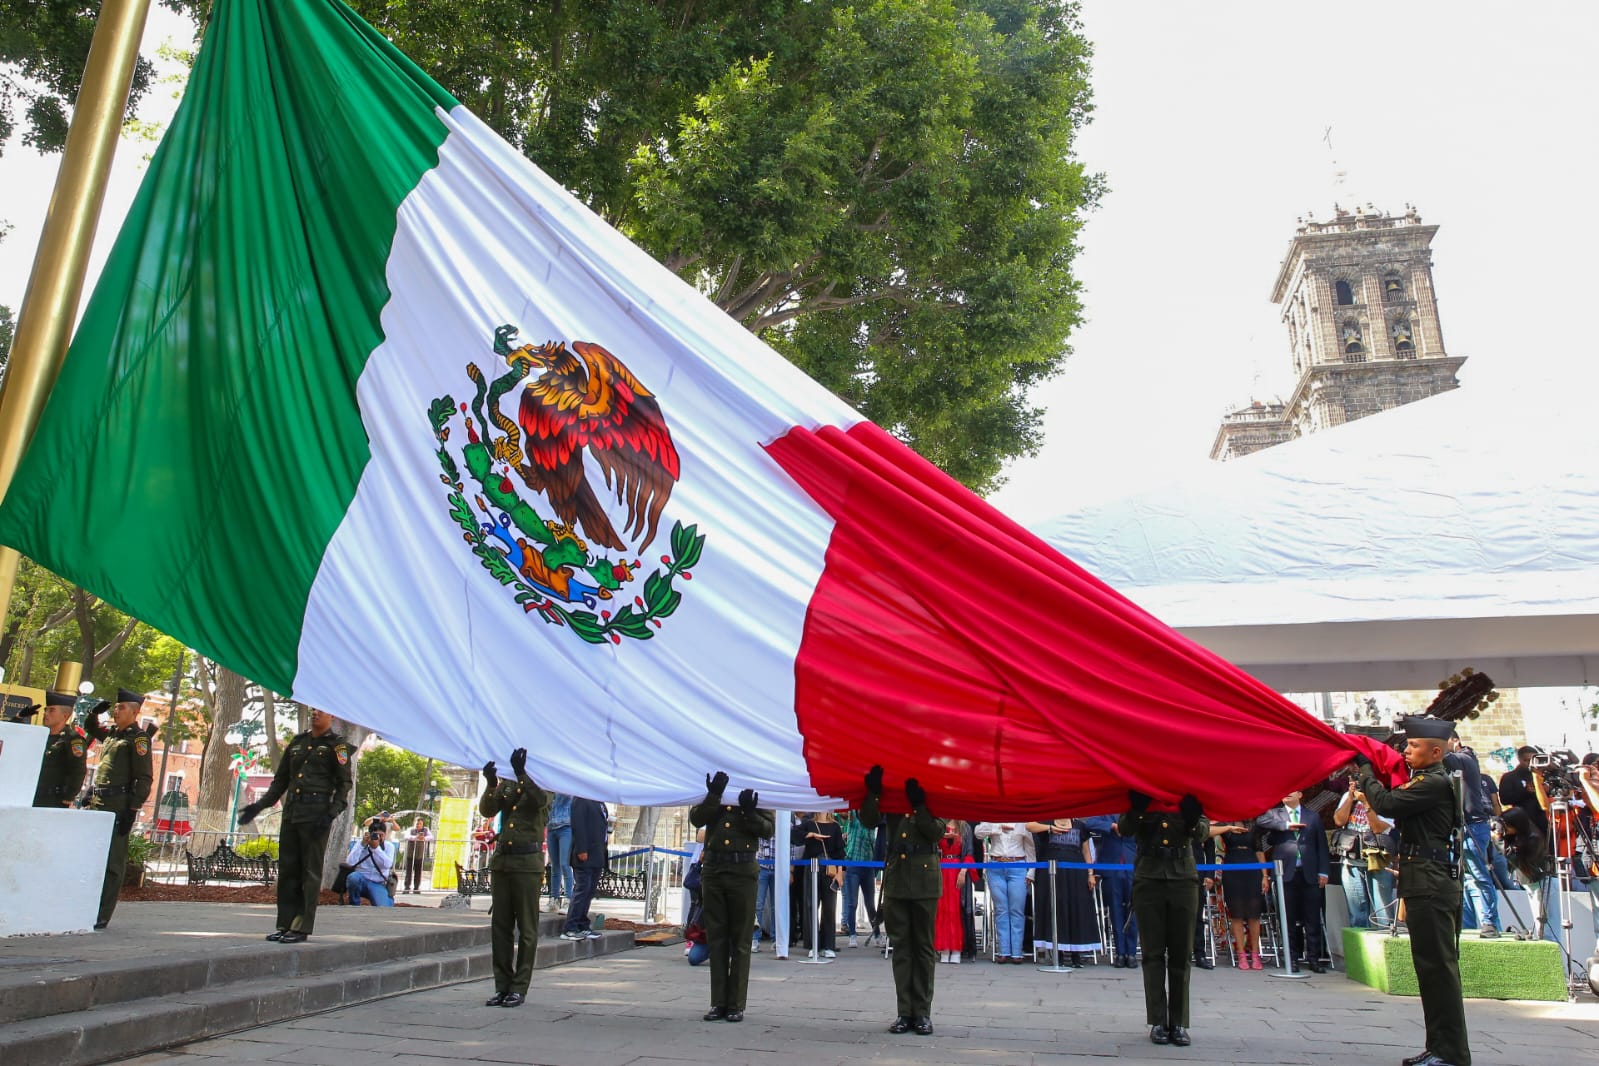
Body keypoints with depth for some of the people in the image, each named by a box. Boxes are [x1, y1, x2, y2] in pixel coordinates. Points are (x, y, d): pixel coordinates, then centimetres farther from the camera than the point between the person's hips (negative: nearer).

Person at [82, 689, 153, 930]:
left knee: (112, 862, -4)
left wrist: (132, 810, -17)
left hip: (118, 806, -8)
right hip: (97, 802, 8)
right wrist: (95, 711, 18)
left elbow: (145, 778, -12)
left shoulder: (138, 738, -7)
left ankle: (101, 916, 0)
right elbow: (91, 729, 40)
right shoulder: (111, 733, 17)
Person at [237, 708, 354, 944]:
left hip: (316, 815, -6)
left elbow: (344, 784, -5)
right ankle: (285, 923, 13)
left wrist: (332, 814, -17)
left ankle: (301, 927, -1)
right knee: (287, 869, 7)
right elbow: (280, 779, 23)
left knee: (310, 871, -3)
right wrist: (259, 805, 13)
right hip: (291, 812, 6)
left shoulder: (337, 745, 0)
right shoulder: (297, 742, 17)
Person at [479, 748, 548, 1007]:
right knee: (500, 926, 7)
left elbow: (540, 800, -21)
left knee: (526, 928, 0)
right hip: (501, 860, 5)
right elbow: (487, 810, -1)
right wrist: (491, 784, -18)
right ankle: (502, 986, 15)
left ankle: (519, 988, 6)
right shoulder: (506, 786, 13)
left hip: (528, 862, -5)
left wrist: (521, 773, -30)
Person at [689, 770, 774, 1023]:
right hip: (713, 867, 2)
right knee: (716, 938, 7)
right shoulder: (713, 786, 10)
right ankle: (718, 1003, 13)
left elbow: (769, 827, -2)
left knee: (740, 940, 3)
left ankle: (736, 1004, 9)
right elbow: (696, 818, -2)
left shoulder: (756, 790, 4)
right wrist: (713, 796, -16)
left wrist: (749, 812, -19)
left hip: (743, 870, -2)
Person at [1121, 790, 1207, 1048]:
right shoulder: (1141, 792, 4)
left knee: (1181, 953, 3)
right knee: (1153, 953, 2)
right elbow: (1125, 829, -8)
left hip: (1183, 878, 1)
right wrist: (1136, 808, -27)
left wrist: (1193, 819, -26)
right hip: (1148, 879, -1)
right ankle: (1158, 1022, 7)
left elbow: (1203, 832, -4)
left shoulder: (1188, 793, 7)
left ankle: (1178, 1023, 10)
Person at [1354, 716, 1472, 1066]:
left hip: (1429, 884, -11)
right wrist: (1371, 771, 10)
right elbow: (1399, 807, 18)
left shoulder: (1434, 783, -14)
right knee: (1434, 966, 13)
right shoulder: (1431, 781, 18)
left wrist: (1365, 770, -5)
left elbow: (1386, 804, -19)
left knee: (1438, 966, -7)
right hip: (1429, 883, 11)